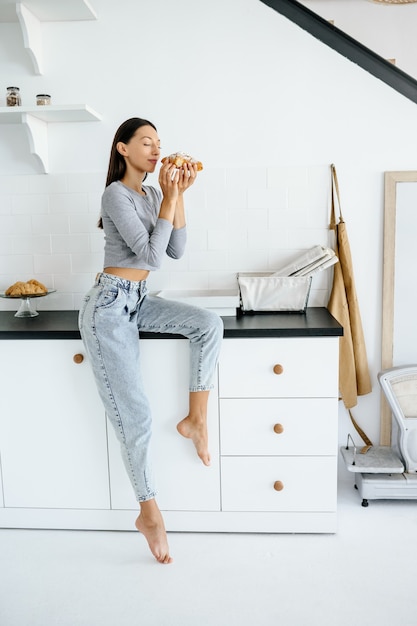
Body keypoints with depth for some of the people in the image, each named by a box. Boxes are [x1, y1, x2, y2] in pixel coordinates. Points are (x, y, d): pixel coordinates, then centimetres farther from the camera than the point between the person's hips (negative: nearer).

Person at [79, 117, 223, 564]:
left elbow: (175, 251, 3)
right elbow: (151, 255, -20)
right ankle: (148, 513, 11)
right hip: (110, 305, -8)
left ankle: (196, 419, -2)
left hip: (139, 301, 8)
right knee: (134, 414, -5)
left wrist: (178, 195, -3)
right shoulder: (116, 195, -12)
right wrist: (169, 198, -17)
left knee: (209, 323, -15)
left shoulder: (152, 195, 11)